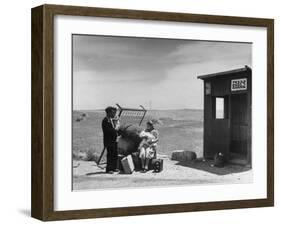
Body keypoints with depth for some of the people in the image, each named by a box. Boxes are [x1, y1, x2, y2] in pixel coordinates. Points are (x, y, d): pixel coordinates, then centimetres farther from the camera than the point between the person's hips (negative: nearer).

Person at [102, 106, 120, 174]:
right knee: (110, 154, -8)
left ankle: (114, 168, 19)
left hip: (114, 140, 9)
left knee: (115, 154, 10)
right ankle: (108, 169, -3)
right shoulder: (105, 121, -13)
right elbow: (108, 130, -22)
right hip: (109, 141, -9)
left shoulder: (112, 120, 15)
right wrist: (115, 129, -13)